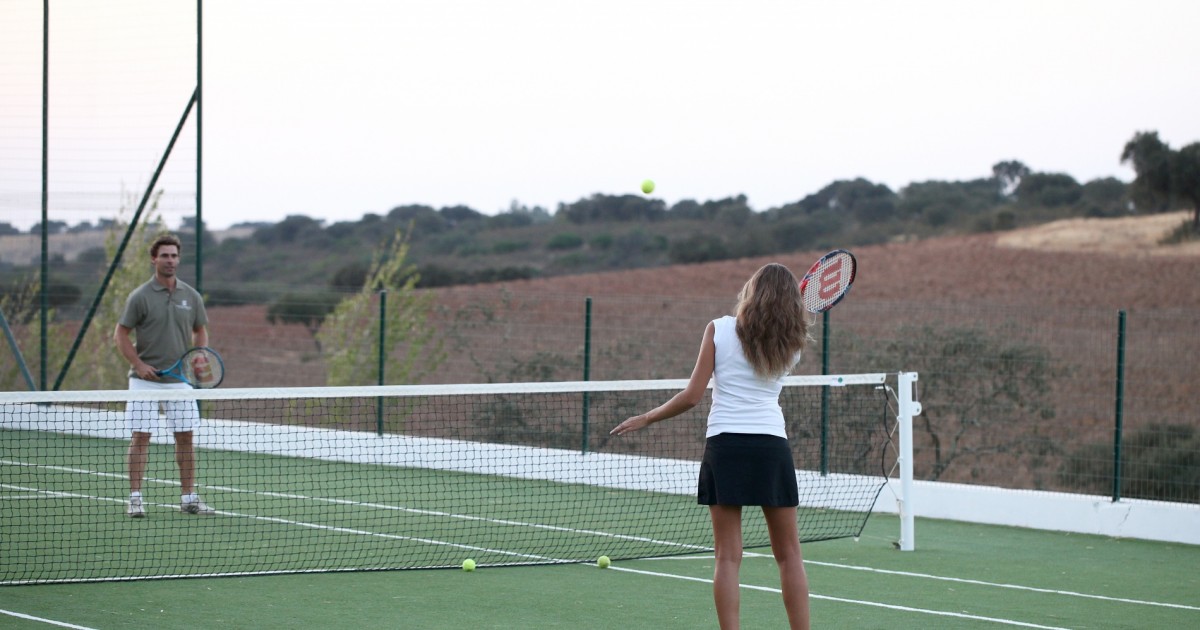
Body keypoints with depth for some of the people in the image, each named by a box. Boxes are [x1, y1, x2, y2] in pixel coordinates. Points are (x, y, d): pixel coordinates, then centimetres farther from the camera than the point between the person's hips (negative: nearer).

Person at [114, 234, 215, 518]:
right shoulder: (140, 296, -5)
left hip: (180, 378, 4)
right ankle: (135, 498, 1)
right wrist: (138, 364, -13)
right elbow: (120, 334, -2)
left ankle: (188, 497, 13)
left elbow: (200, 331, 17)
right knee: (140, 437, -4)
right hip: (145, 379, -4)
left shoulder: (191, 296, 6)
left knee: (185, 437, 5)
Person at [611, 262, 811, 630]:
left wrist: (646, 419, 10)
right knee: (789, 554, 9)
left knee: (728, 555, -1)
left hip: (724, 443, -2)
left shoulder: (719, 330, -1)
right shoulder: (791, 342, 6)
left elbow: (692, 396, -3)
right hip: (772, 445, 2)